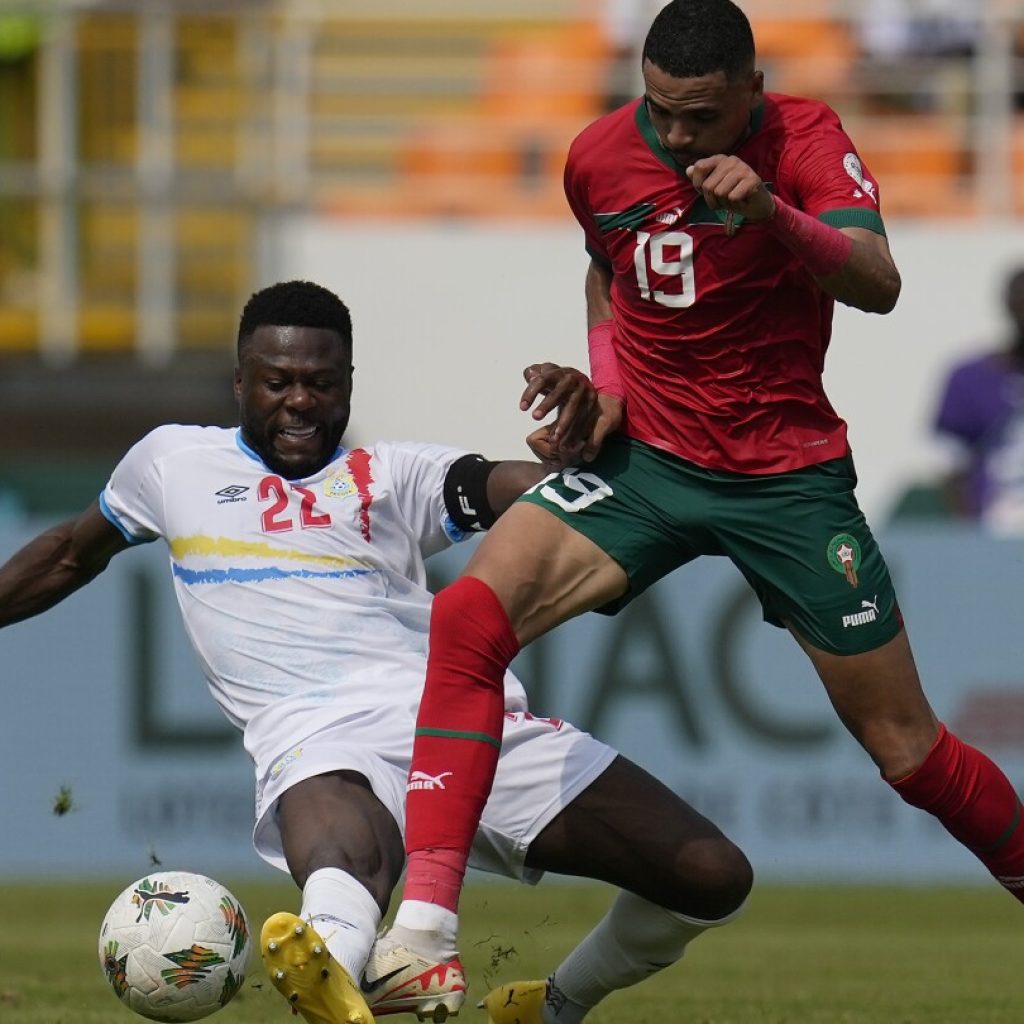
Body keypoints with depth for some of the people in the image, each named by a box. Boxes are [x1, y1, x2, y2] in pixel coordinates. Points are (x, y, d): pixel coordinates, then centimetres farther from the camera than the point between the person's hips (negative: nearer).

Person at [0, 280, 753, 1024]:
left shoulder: (394, 477, 19)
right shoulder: (174, 462, 23)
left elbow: (547, 490, 3)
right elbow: (71, 558, 39)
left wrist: (578, 432, -19)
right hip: (320, 737, -3)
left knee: (713, 878, -8)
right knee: (345, 876, -43)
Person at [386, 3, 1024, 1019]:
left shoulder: (804, 139, -12)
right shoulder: (599, 157, -2)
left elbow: (878, 285, -26)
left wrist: (774, 213, -43)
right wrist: (607, 382, 3)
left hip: (789, 473, -2)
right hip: (646, 457, 2)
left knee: (906, 748, 2)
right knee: (468, 615, -24)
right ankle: (422, 930, -26)